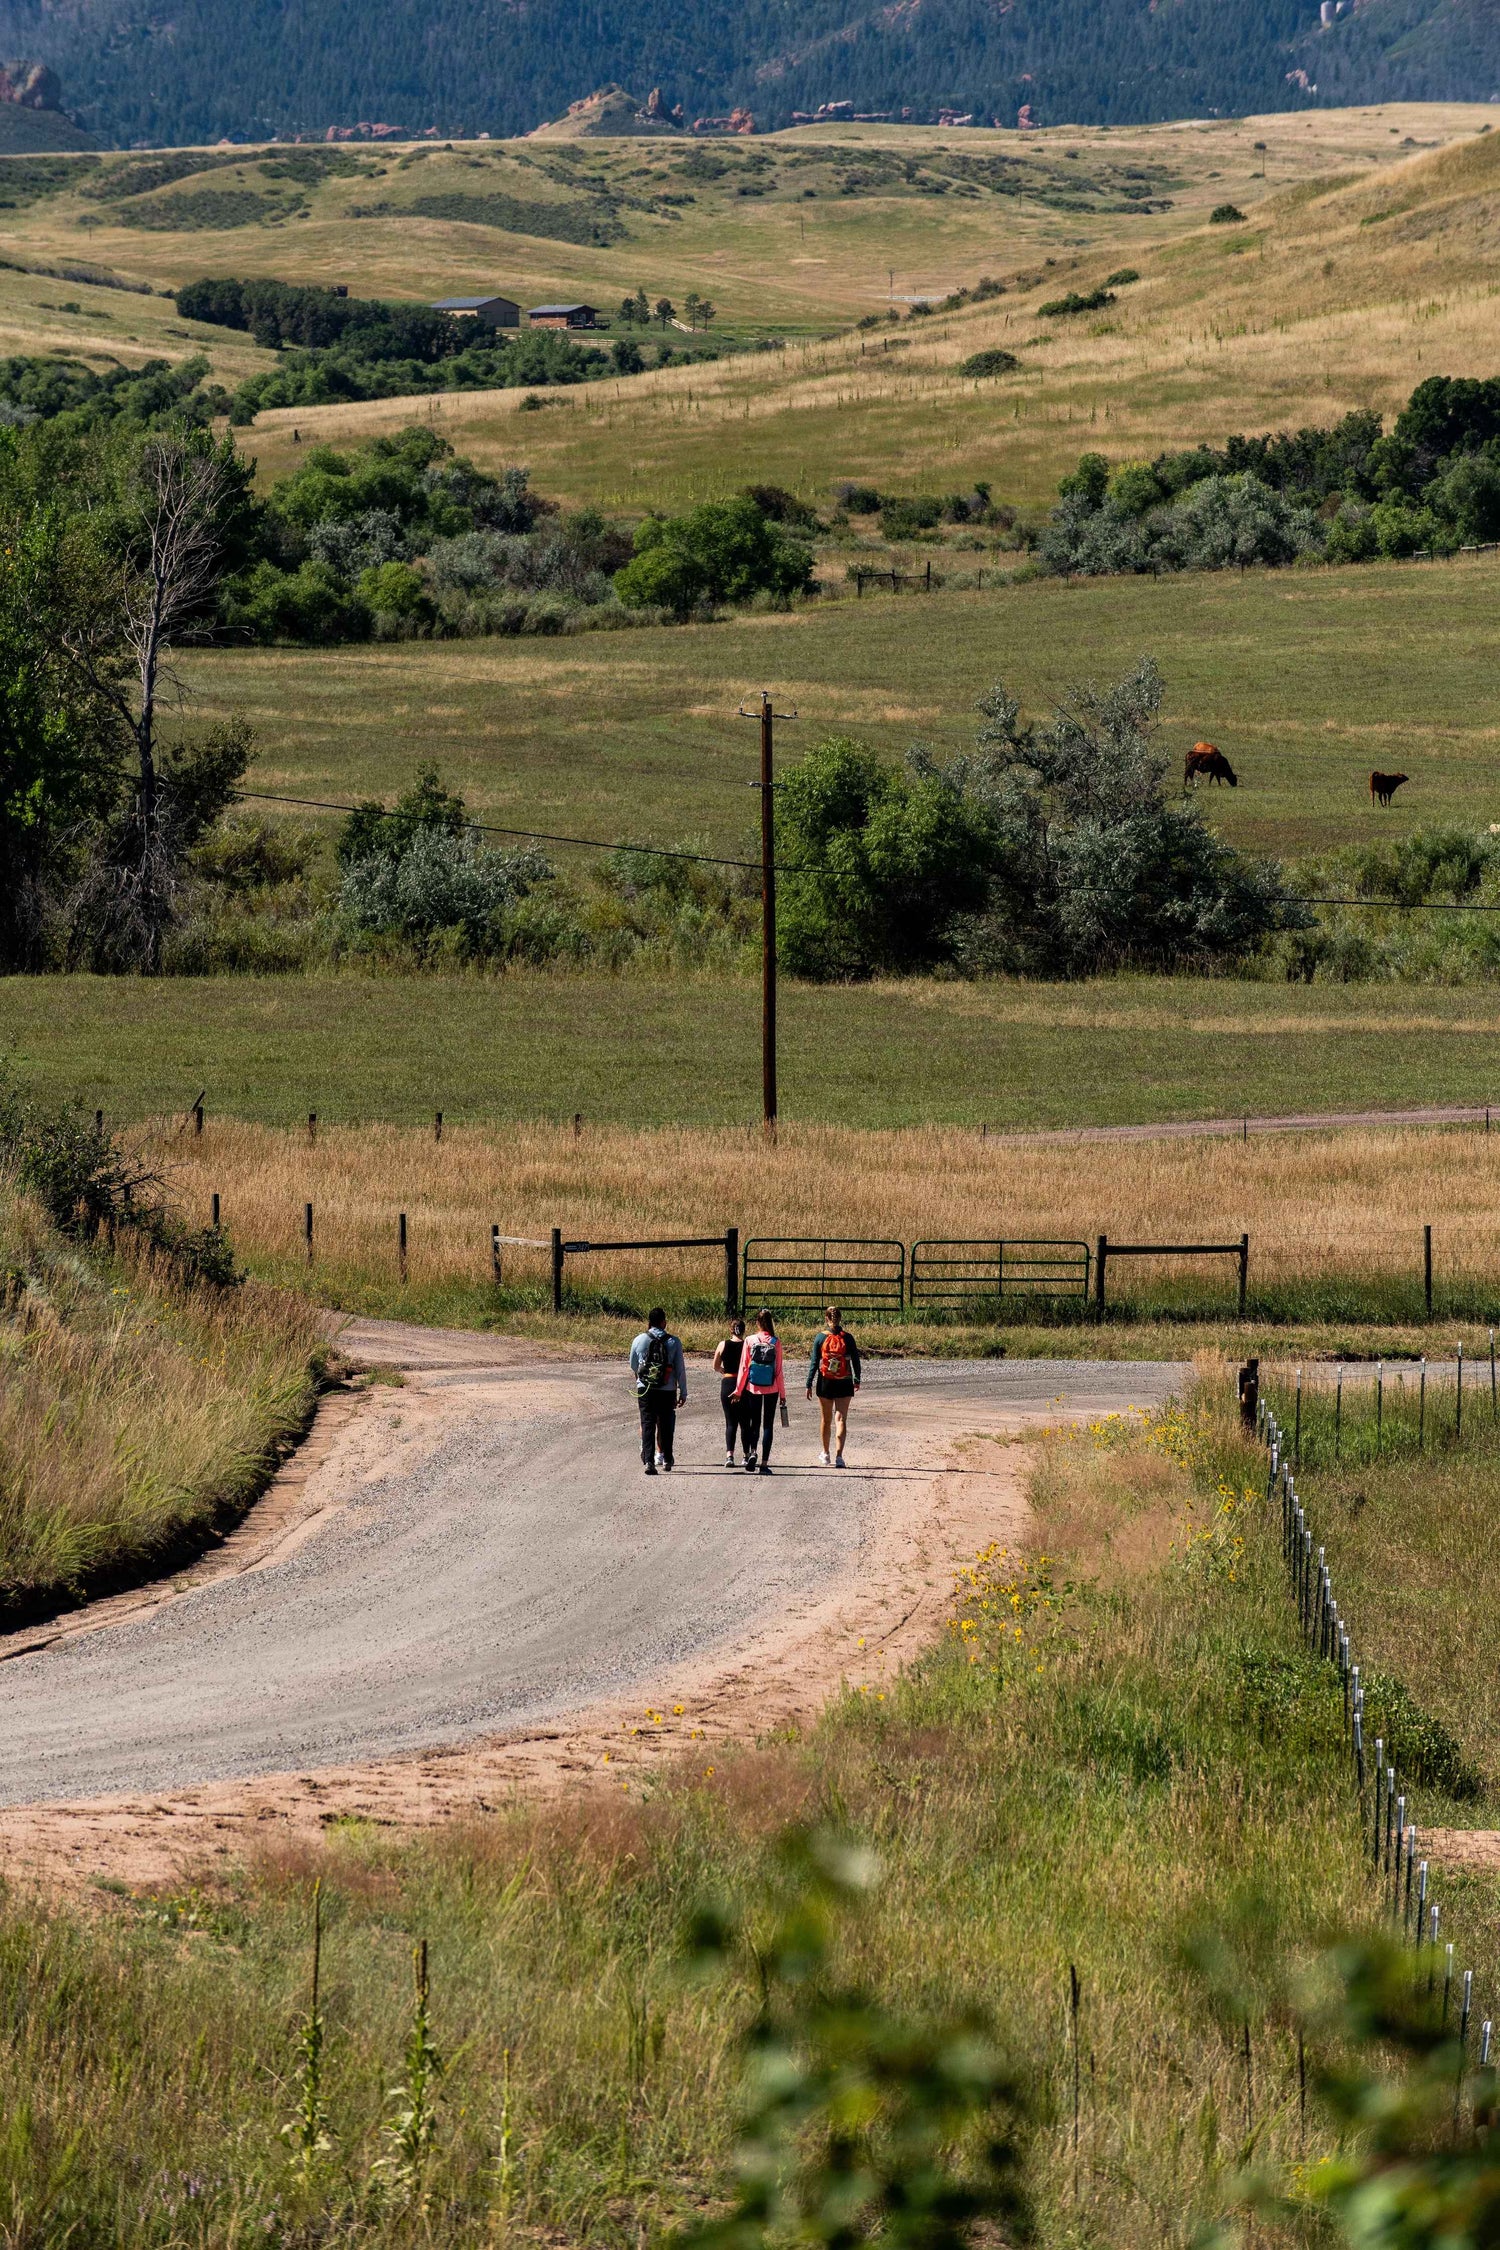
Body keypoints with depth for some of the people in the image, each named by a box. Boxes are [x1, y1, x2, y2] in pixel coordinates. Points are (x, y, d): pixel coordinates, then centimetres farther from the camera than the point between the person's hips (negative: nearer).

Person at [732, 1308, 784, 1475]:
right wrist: (782, 1394, 3)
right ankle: (764, 1463, 1)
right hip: (771, 1389, -1)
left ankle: (752, 1452, -8)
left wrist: (738, 1390, 5)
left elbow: (743, 1367, -3)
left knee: (754, 1422, 15)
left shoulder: (750, 1341, -5)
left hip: (753, 1387, 1)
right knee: (768, 1424, 5)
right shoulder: (776, 1342, -6)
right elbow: (779, 1369, -3)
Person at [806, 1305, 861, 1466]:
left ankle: (826, 1453, 29)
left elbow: (814, 1362, -5)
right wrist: (857, 1380, 19)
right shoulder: (848, 1338, -3)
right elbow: (856, 1360, 4)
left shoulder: (820, 1338, -5)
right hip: (844, 1383, 0)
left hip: (825, 1382, 0)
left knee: (826, 1419, 15)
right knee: (841, 1419, -1)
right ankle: (839, 1455, -14)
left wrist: (809, 1385, 0)